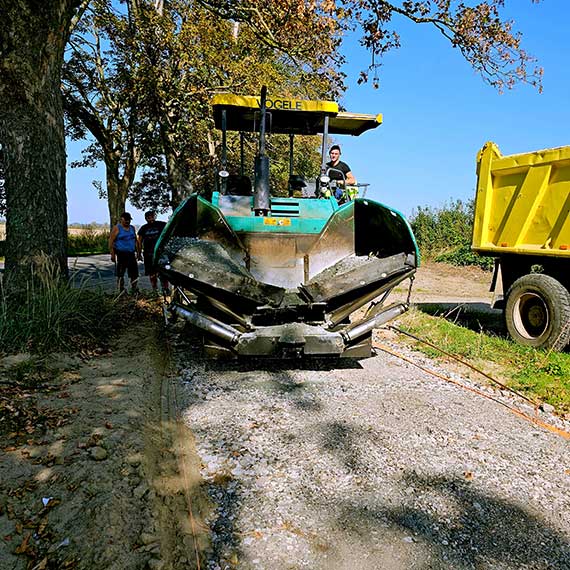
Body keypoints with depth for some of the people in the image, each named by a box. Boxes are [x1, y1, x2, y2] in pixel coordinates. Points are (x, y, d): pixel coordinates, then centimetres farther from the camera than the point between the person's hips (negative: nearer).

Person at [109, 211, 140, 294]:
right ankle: (122, 291, 8)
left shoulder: (132, 228, 15)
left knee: (134, 273, 1)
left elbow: (135, 241, 20)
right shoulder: (116, 228, -2)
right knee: (120, 274, 1)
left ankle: (135, 290, 9)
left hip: (131, 254, 5)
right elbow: (111, 241, -7)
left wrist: (138, 252, 14)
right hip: (120, 254, -5)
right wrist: (112, 254, -14)